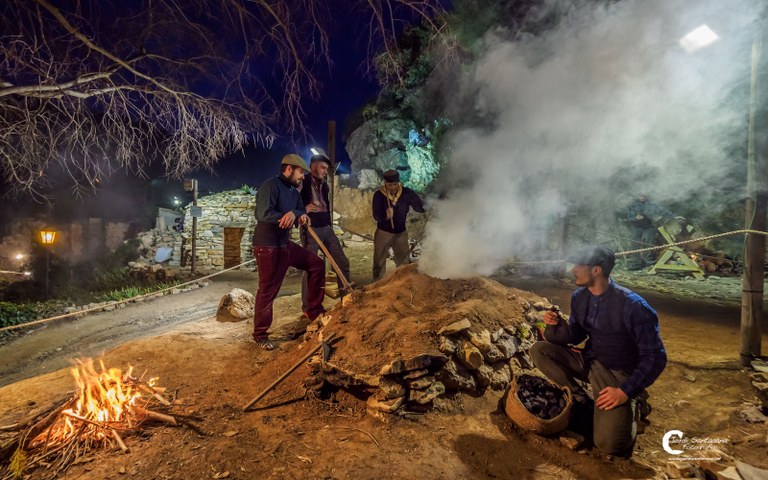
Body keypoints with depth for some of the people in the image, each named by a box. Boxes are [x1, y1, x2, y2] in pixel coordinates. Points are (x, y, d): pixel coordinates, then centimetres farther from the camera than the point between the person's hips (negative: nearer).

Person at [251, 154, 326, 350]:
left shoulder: (294, 192, 12)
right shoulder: (270, 186, -16)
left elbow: (301, 211, 7)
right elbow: (264, 213, -28)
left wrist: (298, 214, -16)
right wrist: (287, 215, -20)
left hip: (286, 244, 9)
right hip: (267, 247, -9)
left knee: (317, 264, 9)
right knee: (268, 290, -1)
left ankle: (313, 310, 19)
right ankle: (260, 334, 17)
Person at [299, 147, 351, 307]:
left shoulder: (323, 184, 14)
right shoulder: (303, 183, -8)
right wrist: (304, 210, -25)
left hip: (327, 229, 8)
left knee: (343, 262, 9)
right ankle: (308, 306, 12)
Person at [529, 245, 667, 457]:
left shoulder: (633, 307, -24)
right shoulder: (579, 296, -4)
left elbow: (655, 358, -18)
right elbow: (575, 336, 7)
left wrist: (626, 391, -23)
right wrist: (556, 326, -16)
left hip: (618, 374, -6)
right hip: (588, 361, 6)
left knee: (608, 443, -22)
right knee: (539, 350, -13)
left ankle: (632, 408, 10)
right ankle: (583, 402, -4)